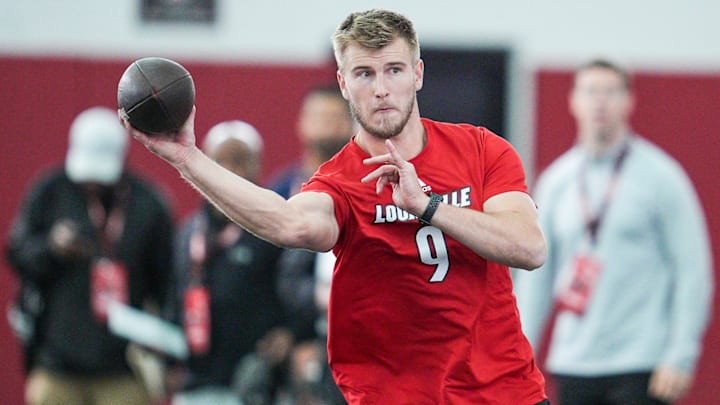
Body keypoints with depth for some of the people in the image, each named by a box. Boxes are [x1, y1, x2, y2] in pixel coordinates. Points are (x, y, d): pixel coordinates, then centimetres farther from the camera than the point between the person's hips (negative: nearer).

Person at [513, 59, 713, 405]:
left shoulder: (661, 175, -2)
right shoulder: (556, 180, 11)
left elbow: (692, 269, -4)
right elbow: (536, 272, 15)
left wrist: (681, 357, -12)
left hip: (640, 365, -5)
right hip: (573, 365, 5)